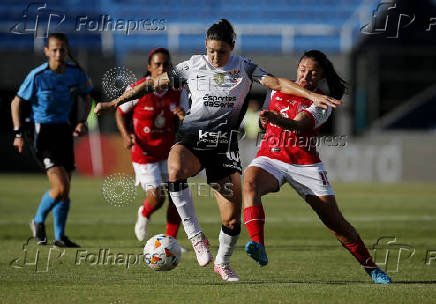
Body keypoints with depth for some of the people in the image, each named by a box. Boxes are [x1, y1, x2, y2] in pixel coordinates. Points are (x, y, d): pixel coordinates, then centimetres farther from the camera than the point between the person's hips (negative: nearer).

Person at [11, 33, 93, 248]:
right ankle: (38, 222, 10)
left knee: (65, 190, 7)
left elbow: (86, 98, 16)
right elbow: (16, 102, -5)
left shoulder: (76, 73, -1)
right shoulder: (37, 76, -14)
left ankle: (60, 237, 20)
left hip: (64, 130, 5)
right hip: (43, 131, -5)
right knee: (60, 187, -16)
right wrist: (18, 134, -11)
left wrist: (82, 122, 0)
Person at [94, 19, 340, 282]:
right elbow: (155, 84, 13)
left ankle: (223, 263, 26)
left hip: (225, 143, 1)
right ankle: (196, 236, -28)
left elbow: (278, 83, 3)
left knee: (232, 219, -4)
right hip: (191, 137, -1)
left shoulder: (244, 67, 10)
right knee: (176, 170, -39)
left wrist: (311, 95, -12)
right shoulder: (193, 66, 10)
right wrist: (115, 103, 13)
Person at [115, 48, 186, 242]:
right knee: (156, 199, -9)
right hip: (144, 152, -3)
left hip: (169, 151, 3)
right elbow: (120, 112, 1)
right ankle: (144, 214, 29)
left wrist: (184, 117, -22)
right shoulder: (137, 90, -15)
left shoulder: (177, 91, -5)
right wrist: (126, 135, -15)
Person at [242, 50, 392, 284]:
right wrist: (266, 120, 8)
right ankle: (257, 245, -48)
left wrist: (277, 120, -44)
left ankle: (371, 268, 15)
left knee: (336, 222, -3)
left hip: (305, 164, -2)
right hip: (270, 158, 2)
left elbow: (298, 124, -25)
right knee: (250, 182, -34)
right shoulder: (279, 90, 10)